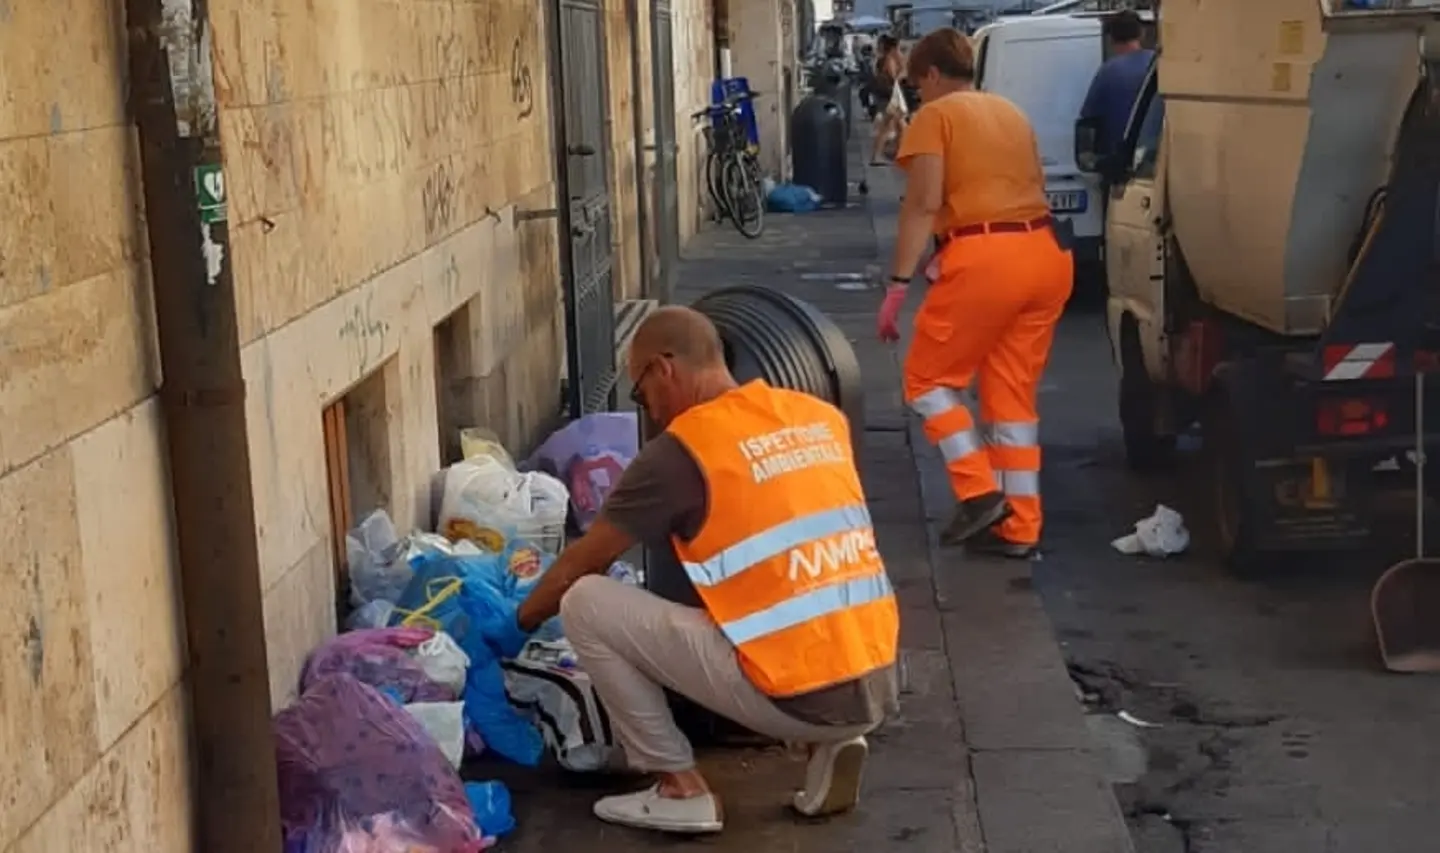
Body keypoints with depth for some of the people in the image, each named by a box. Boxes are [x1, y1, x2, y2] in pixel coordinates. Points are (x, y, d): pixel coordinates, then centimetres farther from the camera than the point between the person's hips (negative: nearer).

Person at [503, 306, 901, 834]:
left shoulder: (682, 448, -5)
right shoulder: (821, 417, 12)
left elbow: (580, 565, 7)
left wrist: (521, 623, 25)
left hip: (801, 700, -7)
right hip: (875, 692, 7)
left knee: (584, 604, 2)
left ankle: (681, 790, 7)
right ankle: (829, 745, 15)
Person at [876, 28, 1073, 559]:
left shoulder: (935, 116, 1)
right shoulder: (1011, 113, 22)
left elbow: (923, 205, -10)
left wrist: (898, 282, -10)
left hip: (984, 259, -7)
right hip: (1043, 255, 7)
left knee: (928, 378, 10)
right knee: (1013, 393, 12)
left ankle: (979, 492, -1)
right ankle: (1020, 527, 12)